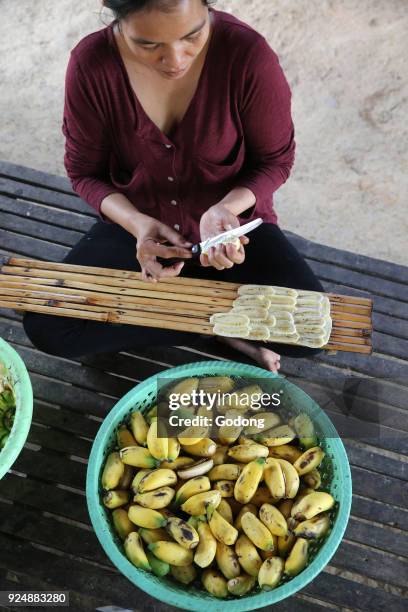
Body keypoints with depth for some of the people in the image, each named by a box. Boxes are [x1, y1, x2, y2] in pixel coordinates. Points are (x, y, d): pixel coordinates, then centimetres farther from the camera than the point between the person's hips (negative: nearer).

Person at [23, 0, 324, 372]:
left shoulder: (248, 54, -23)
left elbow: (275, 160, -9)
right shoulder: (91, 64, -18)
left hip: (232, 220, -1)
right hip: (138, 225, 2)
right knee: (45, 326, -15)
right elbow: (85, 172, -6)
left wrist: (226, 208, -30)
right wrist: (137, 223, -26)